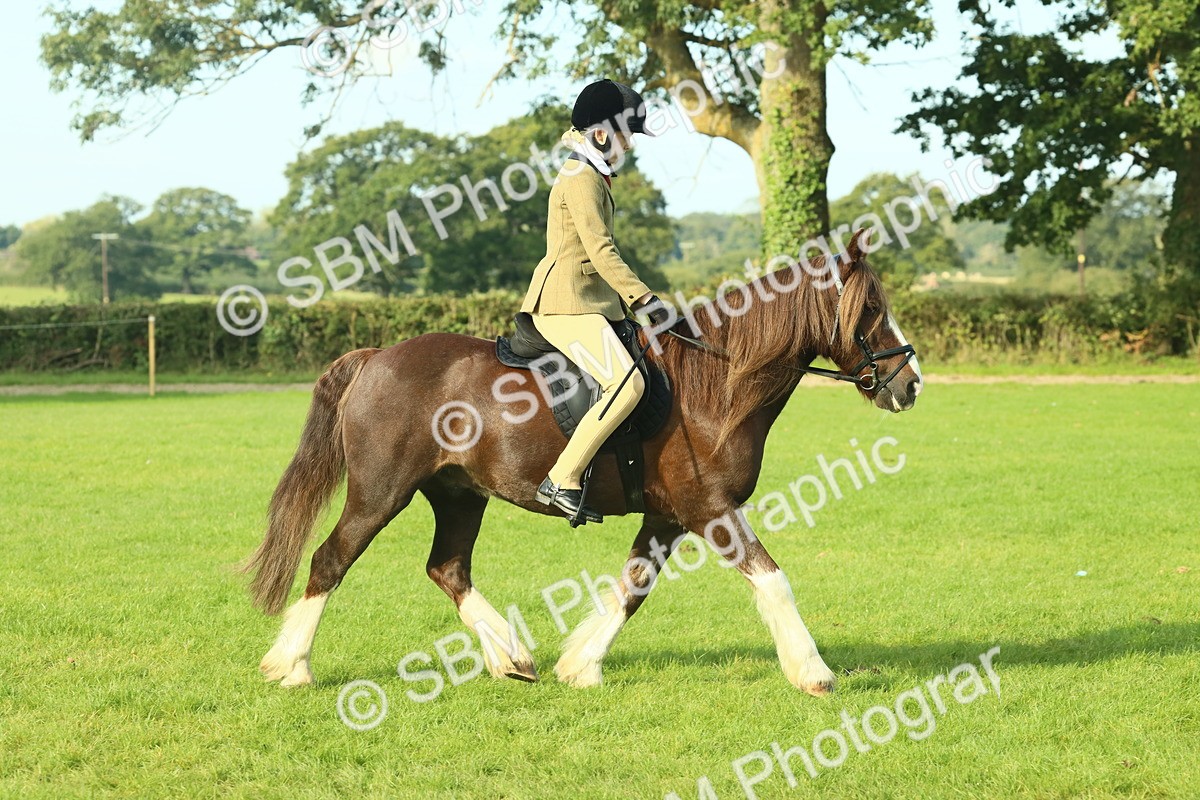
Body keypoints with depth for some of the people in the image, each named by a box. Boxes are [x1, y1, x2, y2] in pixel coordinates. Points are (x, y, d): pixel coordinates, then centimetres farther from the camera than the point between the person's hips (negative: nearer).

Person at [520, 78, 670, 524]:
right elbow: (601, 252, -19)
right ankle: (562, 480, -23)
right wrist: (645, 299, -22)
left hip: (588, 300, 11)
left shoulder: (594, 178, 21)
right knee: (627, 384, -25)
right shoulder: (581, 179, -11)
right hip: (567, 303, -11)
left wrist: (633, 300, 19)